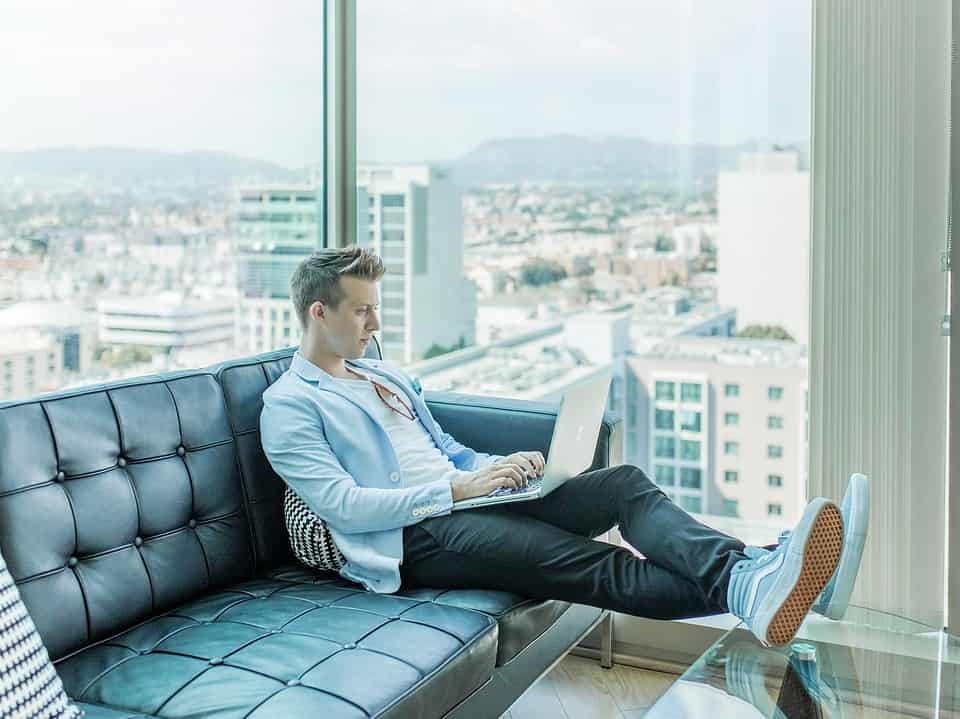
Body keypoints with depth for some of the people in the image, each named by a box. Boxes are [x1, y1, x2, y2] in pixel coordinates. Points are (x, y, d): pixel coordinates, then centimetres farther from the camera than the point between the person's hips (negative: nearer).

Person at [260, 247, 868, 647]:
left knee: (625, 483, -15)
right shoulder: (289, 405, -2)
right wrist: (456, 489, -16)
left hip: (462, 497, 8)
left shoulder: (386, 375, 23)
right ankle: (739, 595, -46)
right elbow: (344, 506, -14)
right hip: (413, 538, -7)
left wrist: (500, 466, 4)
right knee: (584, 562, -30)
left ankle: (746, 571, -38)